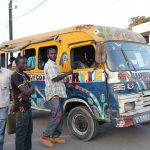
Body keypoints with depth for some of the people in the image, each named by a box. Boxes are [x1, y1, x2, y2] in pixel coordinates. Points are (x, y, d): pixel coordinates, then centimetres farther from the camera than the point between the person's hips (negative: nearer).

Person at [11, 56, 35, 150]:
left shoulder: (25, 75, 13)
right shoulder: (15, 76, -16)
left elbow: (31, 90, 11)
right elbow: (26, 92, -24)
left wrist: (29, 91, -10)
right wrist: (32, 89, -4)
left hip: (28, 107, 9)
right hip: (21, 108, -9)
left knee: (29, 132, 18)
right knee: (21, 134, 0)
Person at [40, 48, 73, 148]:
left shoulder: (54, 65, 22)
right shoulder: (49, 65, -8)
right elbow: (55, 78, -18)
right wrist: (67, 73, -9)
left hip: (59, 93, 10)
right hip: (53, 94, -10)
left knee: (59, 116, 10)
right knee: (57, 115, -14)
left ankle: (55, 136, 18)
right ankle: (45, 136, -5)